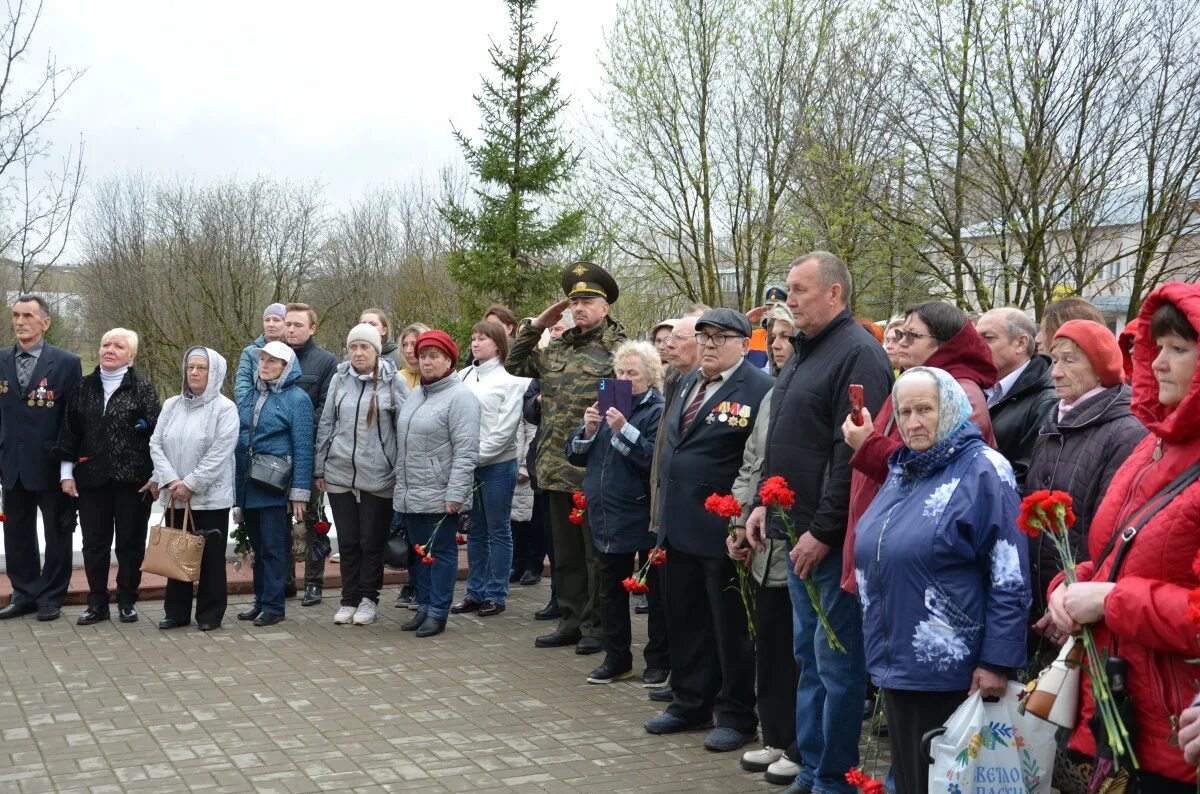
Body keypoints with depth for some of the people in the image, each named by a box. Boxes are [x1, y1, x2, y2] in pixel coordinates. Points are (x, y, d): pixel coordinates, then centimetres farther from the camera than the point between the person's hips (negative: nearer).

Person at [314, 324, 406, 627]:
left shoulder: (393, 382, -4)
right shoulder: (339, 379, 5)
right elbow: (326, 424, 10)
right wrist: (319, 468, 9)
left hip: (378, 477, -3)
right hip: (340, 474, 3)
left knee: (372, 541, 5)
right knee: (347, 541, 10)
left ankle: (369, 598, 19)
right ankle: (349, 599, 20)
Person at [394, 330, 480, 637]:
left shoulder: (460, 396, -12)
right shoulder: (415, 395, 14)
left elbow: (465, 452, -17)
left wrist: (455, 493, -21)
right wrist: (400, 484, 17)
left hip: (439, 495, -8)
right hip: (410, 494, 8)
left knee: (441, 552, 2)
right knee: (421, 552, 15)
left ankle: (437, 612, 8)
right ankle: (423, 606, 25)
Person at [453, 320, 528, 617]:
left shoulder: (509, 380, -8)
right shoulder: (463, 376, 8)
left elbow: (504, 430, -13)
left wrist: (475, 457, -15)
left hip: (497, 465, -5)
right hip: (466, 465, 5)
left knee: (498, 531, 3)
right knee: (475, 531, 13)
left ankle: (496, 594, 10)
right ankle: (475, 592, 21)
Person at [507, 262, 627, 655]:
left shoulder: (617, 350, -8)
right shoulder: (557, 348, 13)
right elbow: (515, 365, 22)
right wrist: (536, 326, 13)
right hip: (558, 469, 7)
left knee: (596, 553, 3)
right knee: (565, 552, 15)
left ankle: (596, 626, 13)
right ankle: (571, 621, 26)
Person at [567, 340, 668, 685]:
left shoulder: (657, 412, -9)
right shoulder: (607, 405, 11)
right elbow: (575, 454, 11)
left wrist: (624, 430, -25)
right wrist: (588, 430, -7)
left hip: (644, 519, -7)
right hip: (607, 518, 7)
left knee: (655, 592, 6)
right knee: (611, 591, 14)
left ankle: (658, 660, 17)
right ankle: (616, 658, 26)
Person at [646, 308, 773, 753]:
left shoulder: (759, 389, -13)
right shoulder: (689, 382, 14)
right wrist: (665, 509, 18)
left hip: (723, 531, -8)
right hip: (678, 527, 8)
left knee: (731, 624, 4)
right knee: (683, 618, 17)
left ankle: (737, 716, 17)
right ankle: (690, 703, 31)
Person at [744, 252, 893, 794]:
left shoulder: (858, 354, -14)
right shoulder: (805, 352, 16)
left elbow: (854, 454, -21)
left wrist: (823, 530, -21)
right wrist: (765, 502, 15)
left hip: (833, 540, -10)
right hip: (799, 532, 10)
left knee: (835, 661, 0)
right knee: (808, 656, 16)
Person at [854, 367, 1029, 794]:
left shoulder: (983, 471, -11)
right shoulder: (901, 470, 13)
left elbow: (1009, 580, -15)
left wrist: (996, 662, -18)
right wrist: (880, 648, 23)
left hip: (950, 673, -7)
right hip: (894, 664, 8)